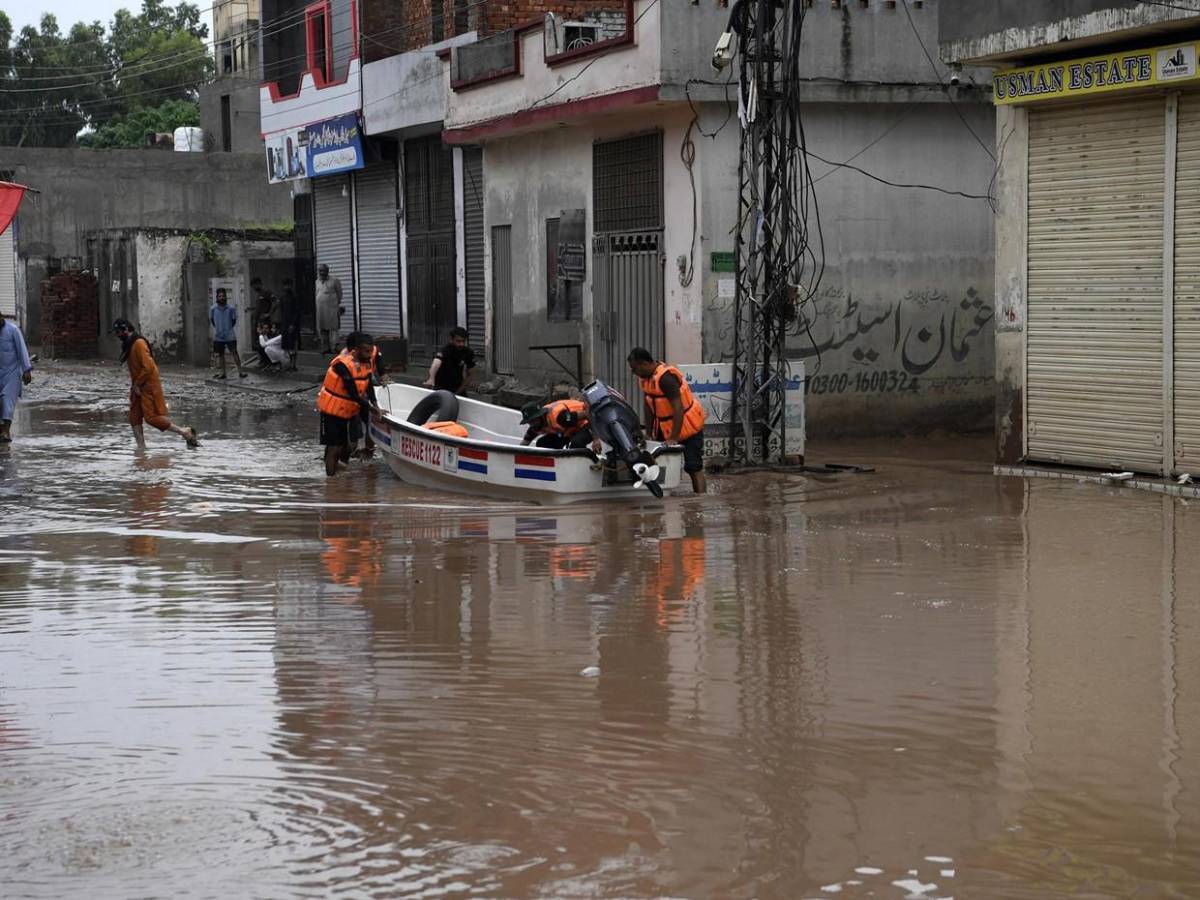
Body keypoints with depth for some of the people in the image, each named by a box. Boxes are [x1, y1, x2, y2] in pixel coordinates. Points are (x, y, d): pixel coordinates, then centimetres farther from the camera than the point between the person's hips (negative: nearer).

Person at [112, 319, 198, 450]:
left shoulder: (139, 343, -18)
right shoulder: (129, 345, 13)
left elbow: (148, 367, -24)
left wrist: (137, 384, -17)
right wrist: (134, 385, 11)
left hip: (149, 387, -10)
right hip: (138, 387, 10)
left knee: (152, 417, -12)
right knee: (134, 418, 6)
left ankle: (185, 432, -6)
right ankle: (141, 447, 10)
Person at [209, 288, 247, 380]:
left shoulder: (231, 308, -7)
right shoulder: (213, 309, -3)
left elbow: (234, 320, 6)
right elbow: (211, 319, 12)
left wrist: (229, 328, 4)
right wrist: (218, 328, 8)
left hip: (230, 335, -2)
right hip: (218, 336, 2)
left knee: (234, 352, -7)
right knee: (221, 354, 10)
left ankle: (240, 371, -8)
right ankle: (222, 373, 17)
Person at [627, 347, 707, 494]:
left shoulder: (665, 378, -27)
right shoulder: (645, 377, 0)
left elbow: (678, 409, -29)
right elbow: (649, 407, 8)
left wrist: (673, 438, -27)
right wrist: (648, 434, 7)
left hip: (688, 426, -9)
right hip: (666, 427, 9)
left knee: (694, 469, -8)